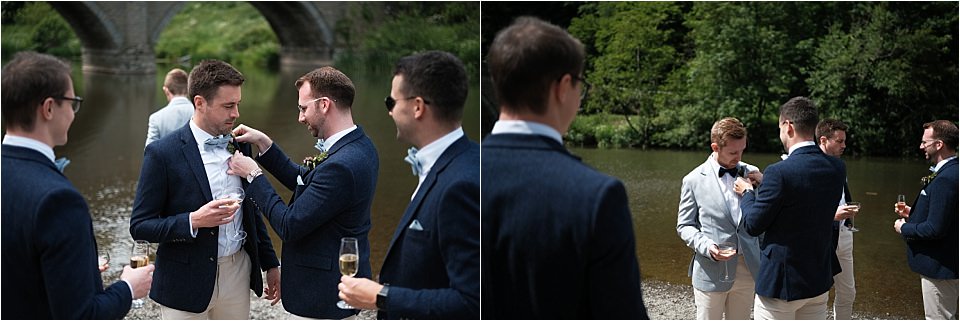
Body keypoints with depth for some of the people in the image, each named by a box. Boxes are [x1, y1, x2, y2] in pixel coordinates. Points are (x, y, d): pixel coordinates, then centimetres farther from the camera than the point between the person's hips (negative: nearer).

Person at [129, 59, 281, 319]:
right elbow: (140, 226, -11)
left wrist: (270, 263, 15)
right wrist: (193, 221, -24)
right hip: (187, 282, -5)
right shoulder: (162, 153, -11)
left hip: (238, 274, 5)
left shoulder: (240, 145, 6)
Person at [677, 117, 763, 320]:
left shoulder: (750, 173, 4)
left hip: (747, 269, 3)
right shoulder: (694, 180, -5)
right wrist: (706, 246, -18)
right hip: (711, 271, -3)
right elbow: (684, 226, 0)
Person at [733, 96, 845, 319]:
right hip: (820, 279, 7)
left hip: (780, 282, -6)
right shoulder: (836, 169, 0)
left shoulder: (780, 172, -21)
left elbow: (753, 225, -13)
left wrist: (747, 192, 7)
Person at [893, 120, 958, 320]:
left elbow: (935, 229, -26)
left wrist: (904, 228, -11)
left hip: (940, 266, -10)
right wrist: (913, 213, 9)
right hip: (947, 263, 10)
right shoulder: (952, 172, 8)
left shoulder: (945, 179, -24)